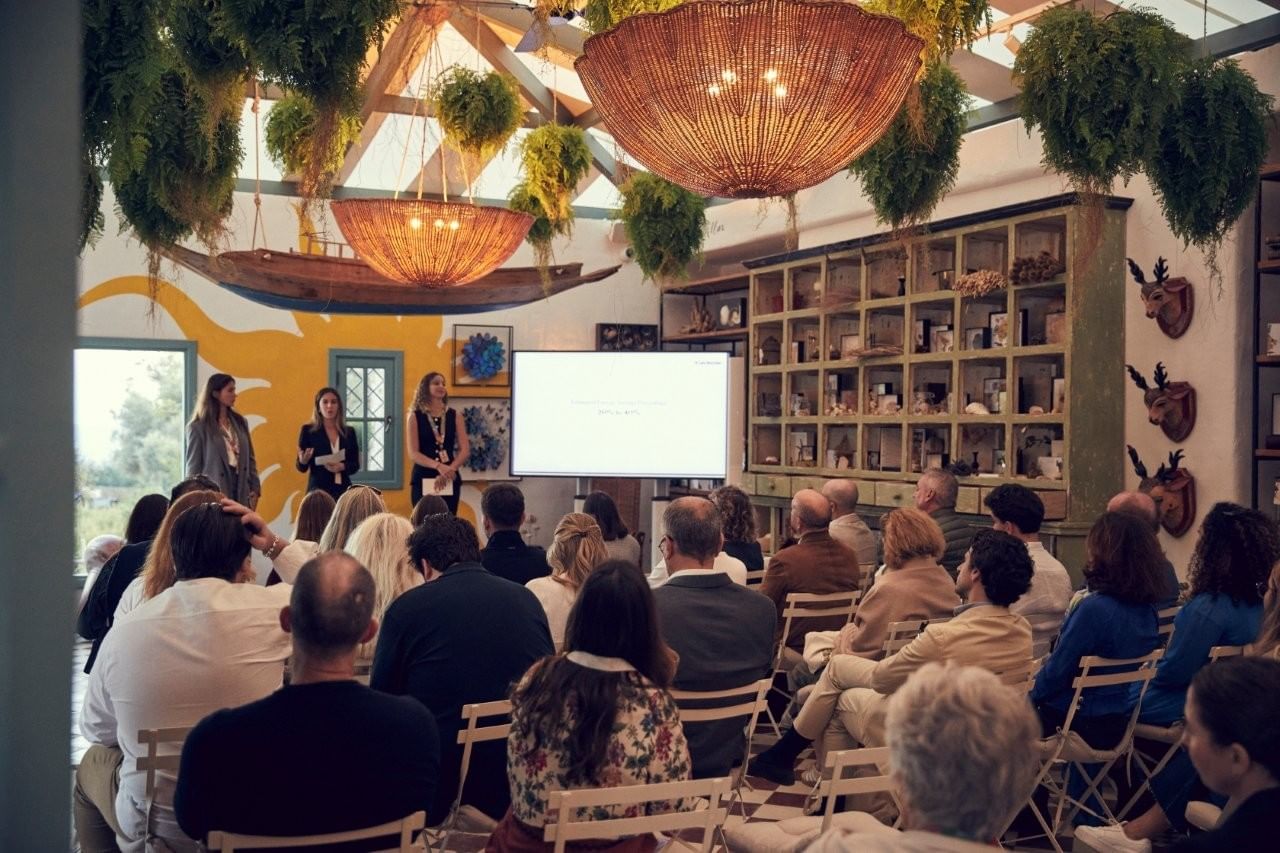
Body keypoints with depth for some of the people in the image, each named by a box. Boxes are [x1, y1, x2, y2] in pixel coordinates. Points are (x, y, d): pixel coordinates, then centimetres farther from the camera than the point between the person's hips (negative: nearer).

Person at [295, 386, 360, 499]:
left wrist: (342, 467, -11)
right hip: (318, 490, -2)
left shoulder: (349, 432, 11)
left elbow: (355, 465, 10)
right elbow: (302, 467, 4)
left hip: (343, 490, 2)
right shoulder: (307, 430, 3)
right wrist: (303, 461, -18)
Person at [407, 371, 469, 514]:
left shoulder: (453, 416, 8)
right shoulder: (415, 416, 1)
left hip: (449, 480, 2)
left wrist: (450, 470, -14)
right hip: (423, 479, -2)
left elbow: (465, 450, 2)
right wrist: (438, 466, -22)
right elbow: (413, 453, -8)